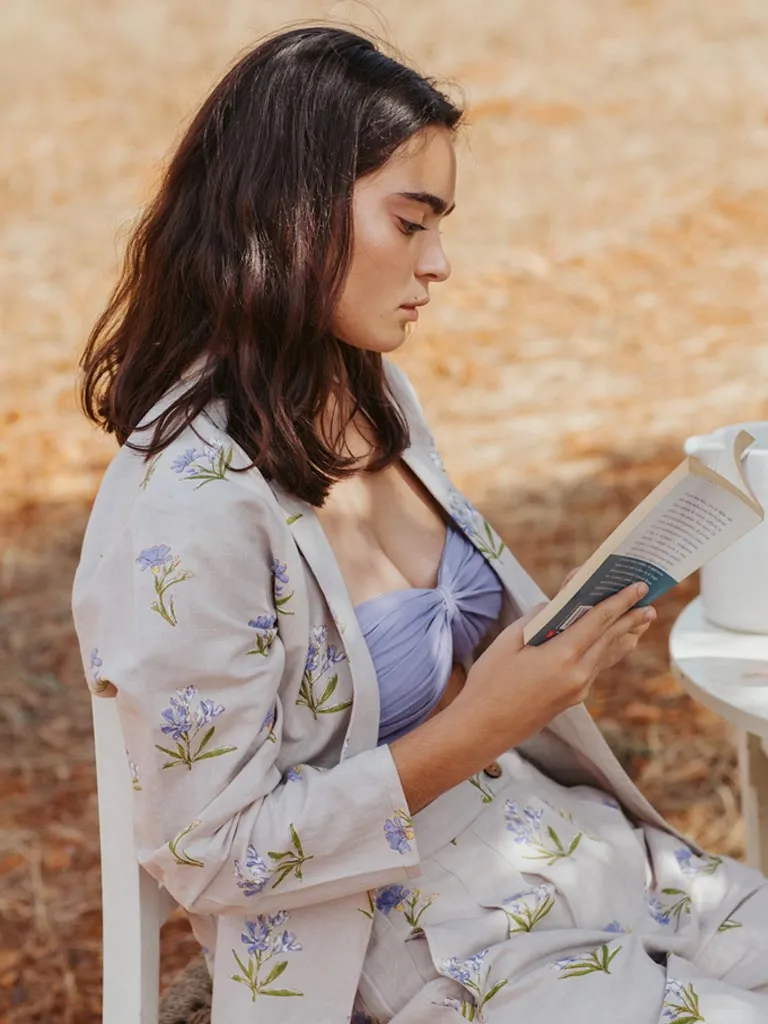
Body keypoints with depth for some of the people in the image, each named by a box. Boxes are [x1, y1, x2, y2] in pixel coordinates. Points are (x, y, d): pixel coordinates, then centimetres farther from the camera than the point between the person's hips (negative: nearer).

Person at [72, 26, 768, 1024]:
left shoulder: (376, 396, 2)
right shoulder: (190, 505, -23)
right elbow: (213, 855, -20)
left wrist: (570, 643, -1)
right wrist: (479, 726, -22)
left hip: (570, 836, 8)